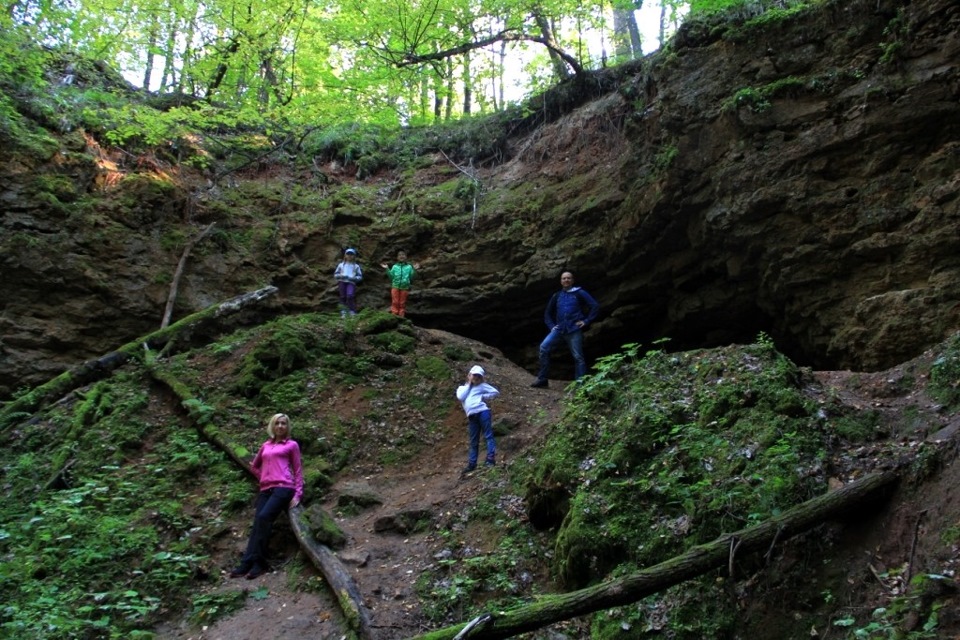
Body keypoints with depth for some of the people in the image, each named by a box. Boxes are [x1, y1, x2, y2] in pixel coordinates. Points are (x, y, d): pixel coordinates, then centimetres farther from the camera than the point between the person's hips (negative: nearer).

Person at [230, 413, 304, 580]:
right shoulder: (266, 445, 22)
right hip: (266, 489, 5)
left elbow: (297, 470, 7)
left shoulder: (291, 445, 10)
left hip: (283, 487, -5)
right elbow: (254, 466, 34)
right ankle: (248, 563, -16)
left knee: (263, 517, -25)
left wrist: (298, 494, -3)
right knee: (258, 523, -11)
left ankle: (258, 562, -22)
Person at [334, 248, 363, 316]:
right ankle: (343, 312, 8)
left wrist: (353, 278, -9)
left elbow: (360, 277, 9)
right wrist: (341, 276, -6)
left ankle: (352, 312, -18)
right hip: (342, 282, 2)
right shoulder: (341, 265, 16)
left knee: (350, 295, -23)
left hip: (351, 283, -2)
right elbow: (335, 275, 16)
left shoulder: (356, 266, 12)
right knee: (343, 297, 0)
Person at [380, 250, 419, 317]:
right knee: (395, 302, 0)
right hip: (395, 287, 0)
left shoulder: (409, 267, 4)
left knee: (402, 303, 6)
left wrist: (414, 270, -8)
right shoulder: (394, 266, 6)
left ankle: (401, 317, 14)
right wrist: (387, 269, -4)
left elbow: (411, 277, 2)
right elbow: (391, 276, 5)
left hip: (405, 287, 0)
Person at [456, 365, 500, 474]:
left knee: (488, 435, -9)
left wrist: (484, 397, -2)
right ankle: (472, 463, 14)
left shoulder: (482, 386, 12)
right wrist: (468, 385, 6)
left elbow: (496, 392, 6)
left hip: (482, 412, -4)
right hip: (472, 416, 4)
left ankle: (491, 458, -15)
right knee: (473, 441, 10)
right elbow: (460, 397, -3)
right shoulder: (462, 387, 19)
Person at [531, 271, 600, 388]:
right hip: (559, 329, 3)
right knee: (544, 347, -15)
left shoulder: (579, 293, 3)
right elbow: (548, 313, 24)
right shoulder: (557, 296, 15)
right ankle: (542, 379, -10)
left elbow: (595, 306, -1)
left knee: (578, 357, -4)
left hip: (574, 330, -3)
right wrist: (551, 326, 10)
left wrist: (586, 321, -6)